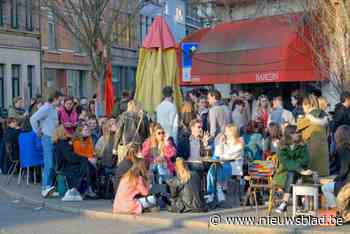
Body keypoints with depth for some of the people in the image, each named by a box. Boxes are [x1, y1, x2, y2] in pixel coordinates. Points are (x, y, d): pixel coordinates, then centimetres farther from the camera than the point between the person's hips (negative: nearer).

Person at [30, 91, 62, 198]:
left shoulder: (54, 109, 16)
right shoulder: (46, 108, -12)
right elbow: (33, 119, -18)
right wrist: (38, 132, -11)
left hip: (54, 138, 9)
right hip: (48, 138, -9)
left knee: (53, 164, 10)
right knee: (49, 164, -14)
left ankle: (49, 186, 15)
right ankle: (46, 187, -16)